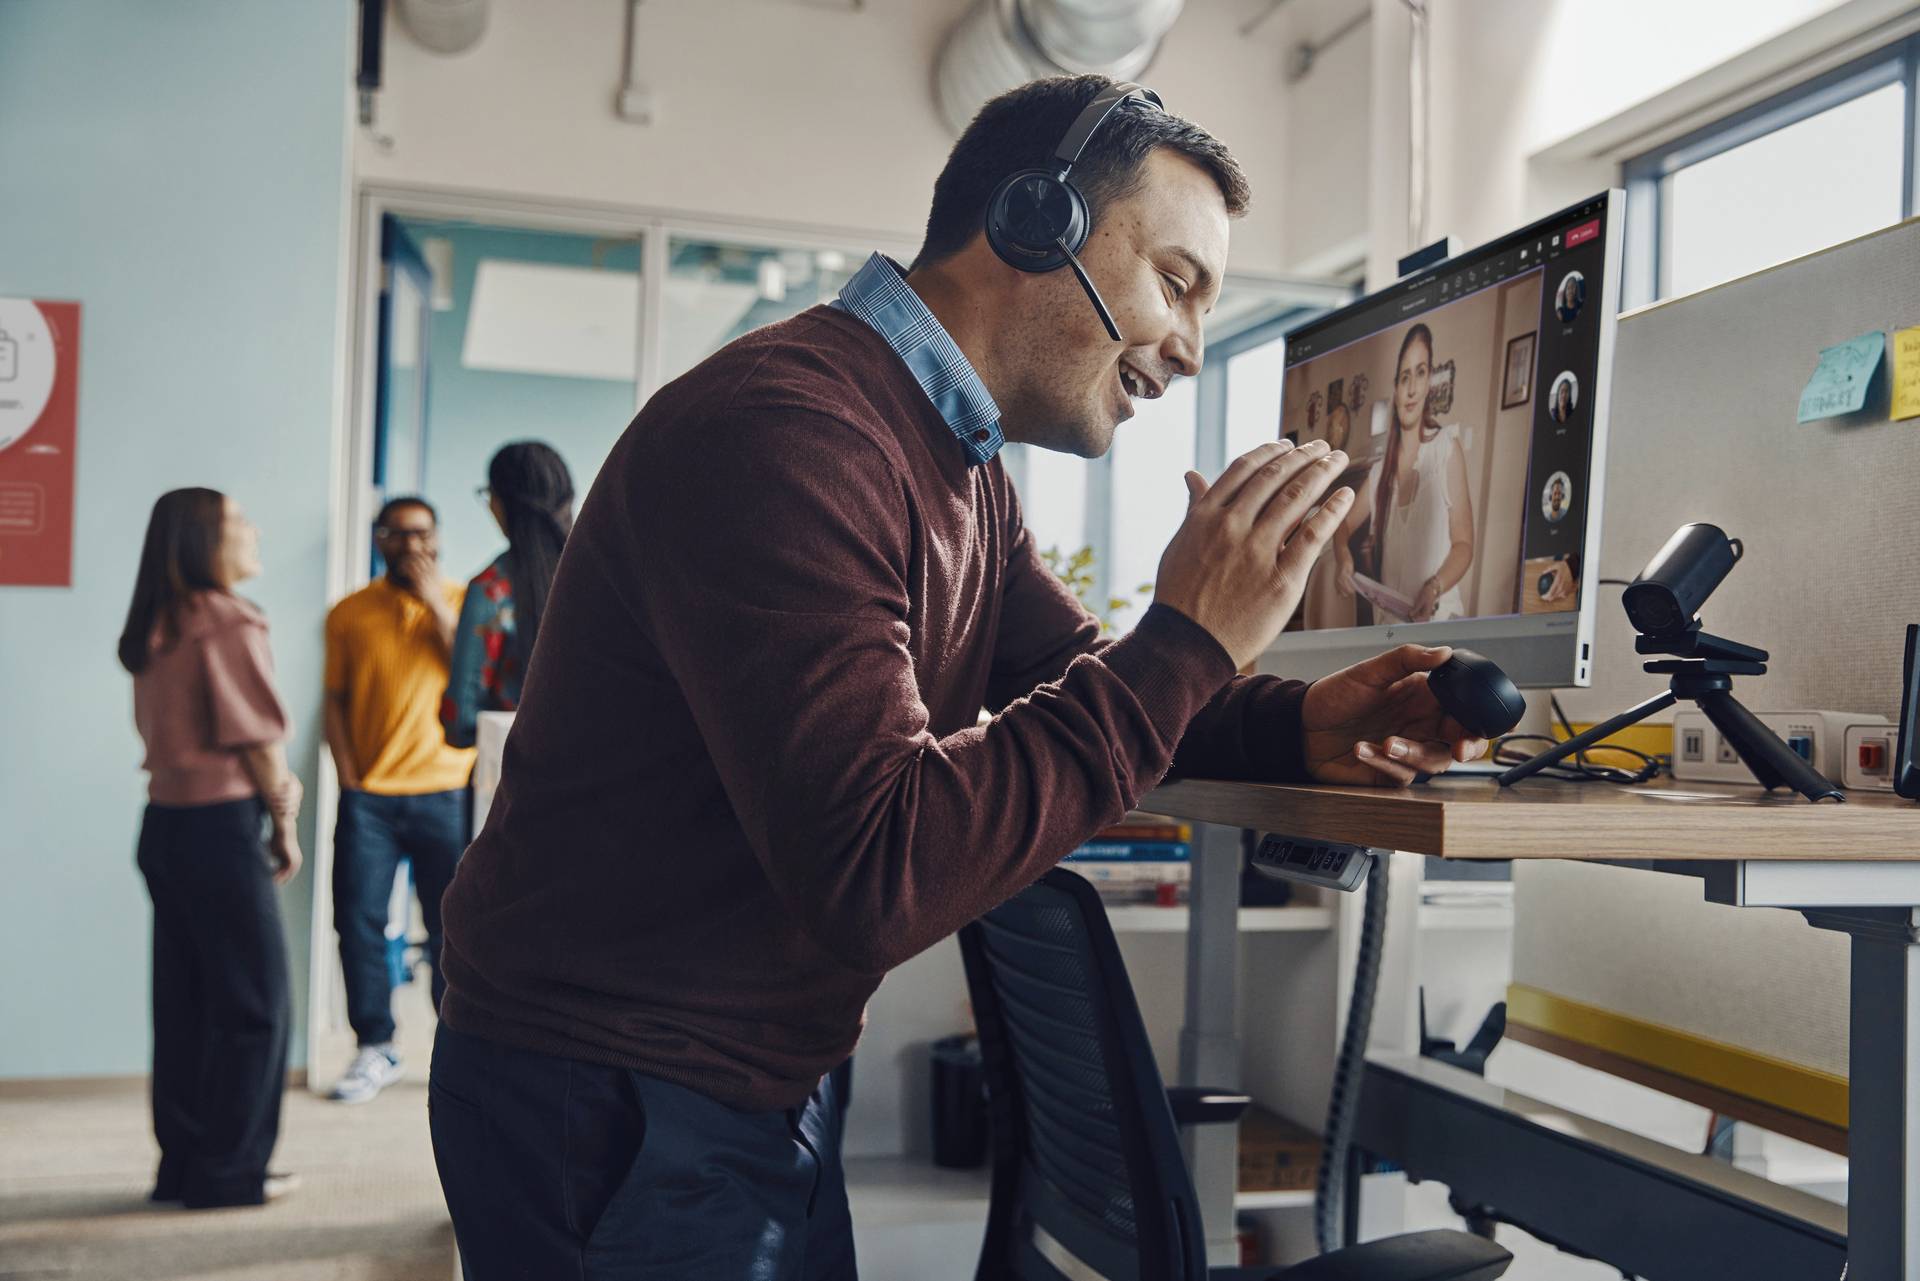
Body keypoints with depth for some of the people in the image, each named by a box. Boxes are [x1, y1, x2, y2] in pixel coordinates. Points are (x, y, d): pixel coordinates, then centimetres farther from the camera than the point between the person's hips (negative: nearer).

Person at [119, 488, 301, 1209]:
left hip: (164, 824, 8)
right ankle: (229, 1172, 8)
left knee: (183, 1003, 13)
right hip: (221, 825, -8)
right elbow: (259, 739, -12)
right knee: (255, 1006, 2)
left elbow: (159, 732, 10)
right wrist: (285, 825, 1)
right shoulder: (230, 623, -13)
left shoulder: (154, 630, 11)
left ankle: (182, 1163, 19)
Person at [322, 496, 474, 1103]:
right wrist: (348, 777, -1)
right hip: (368, 796, 1)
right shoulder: (349, 614, 9)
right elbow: (336, 700, 9)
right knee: (358, 918, -1)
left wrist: (438, 608, -11)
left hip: (445, 791, -1)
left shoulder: (462, 602, 6)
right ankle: (375, 1049, 11)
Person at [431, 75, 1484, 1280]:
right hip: (615, 1103, -9)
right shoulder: (779, 432, -27)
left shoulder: (962, 469, 7)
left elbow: (1082, 683, 12)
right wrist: (1189, 638, -28)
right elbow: (874, 878, -34)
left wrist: (1303, 725, -8)